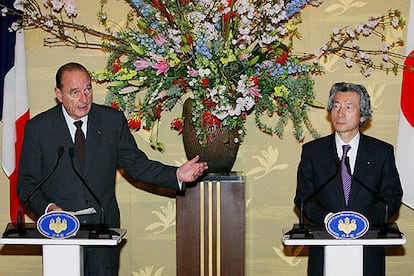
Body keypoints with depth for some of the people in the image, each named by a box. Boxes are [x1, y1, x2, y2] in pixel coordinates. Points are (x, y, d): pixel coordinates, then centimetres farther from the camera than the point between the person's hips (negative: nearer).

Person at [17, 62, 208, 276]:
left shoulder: (113, 120, 3)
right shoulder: (38, 128, -2)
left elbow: (137, 164, 7)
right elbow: (27, 183, 2)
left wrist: (177, 175, -7)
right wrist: (47, 208, -17)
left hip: (104, 227, 1)